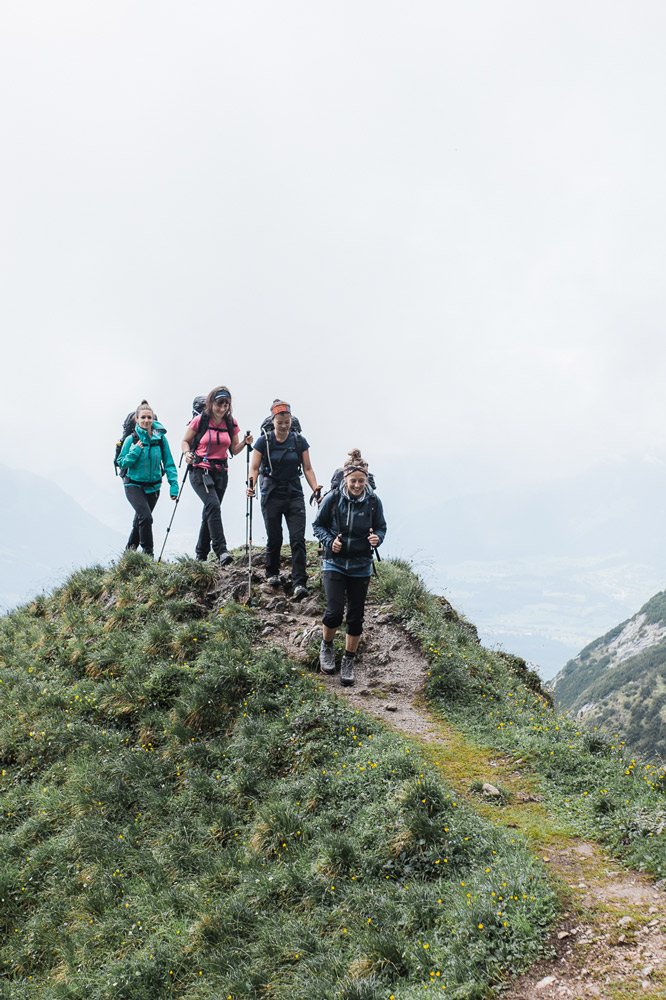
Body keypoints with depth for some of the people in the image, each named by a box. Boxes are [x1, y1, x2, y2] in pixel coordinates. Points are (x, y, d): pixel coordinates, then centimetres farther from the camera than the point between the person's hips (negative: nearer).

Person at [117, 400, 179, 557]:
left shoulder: (161, 438, -4)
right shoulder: (131, 440, -9)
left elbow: (169, 463, -1)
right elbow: (121, 463, -5)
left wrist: (173, 485, -8)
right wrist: (135, 451, -20)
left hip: (153, 487, 3)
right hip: (134, 485, -3)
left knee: (140, 520, 16)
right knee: (145, 516, -22)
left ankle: (129, 551, 36)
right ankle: (148, 554, -12)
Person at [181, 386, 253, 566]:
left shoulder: (231, 423, 6)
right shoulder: (200, 420, -4)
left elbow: (234, 450, 11)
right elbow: (185, 441, 4)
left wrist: (245, 443, -9)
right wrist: (187, 453, -16)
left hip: (220, 472, 5)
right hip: (200, 470, -5)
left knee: (210, 512, 10)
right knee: (213, 505, -24)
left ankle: (201, 555, 23)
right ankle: (221, 551, -29)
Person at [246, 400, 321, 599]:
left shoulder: (299, 441, 1)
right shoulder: (264, 441, -3)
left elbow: (307, 468, 6)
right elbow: (255, 468, -1)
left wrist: (316, 489, -6)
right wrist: (251, 485, -19)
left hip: (294, 495, 1)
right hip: (271, 496, -1)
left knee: (298, 539, -9)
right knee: (274, 538, 6)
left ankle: (299, 583, -11)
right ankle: (272, 574, 31)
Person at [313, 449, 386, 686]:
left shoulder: (373, 501, -6)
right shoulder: (332, 499, -10)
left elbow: (381, 527, 7)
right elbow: (319, 525, 2)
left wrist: (377, 538, -15)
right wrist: (330, 541, -16)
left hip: (360, 567, 2)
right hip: (335, 564, -2)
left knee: (356, 617, 6)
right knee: (334, 611, -14)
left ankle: (348, 661, 24)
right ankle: (326, 647, 17)